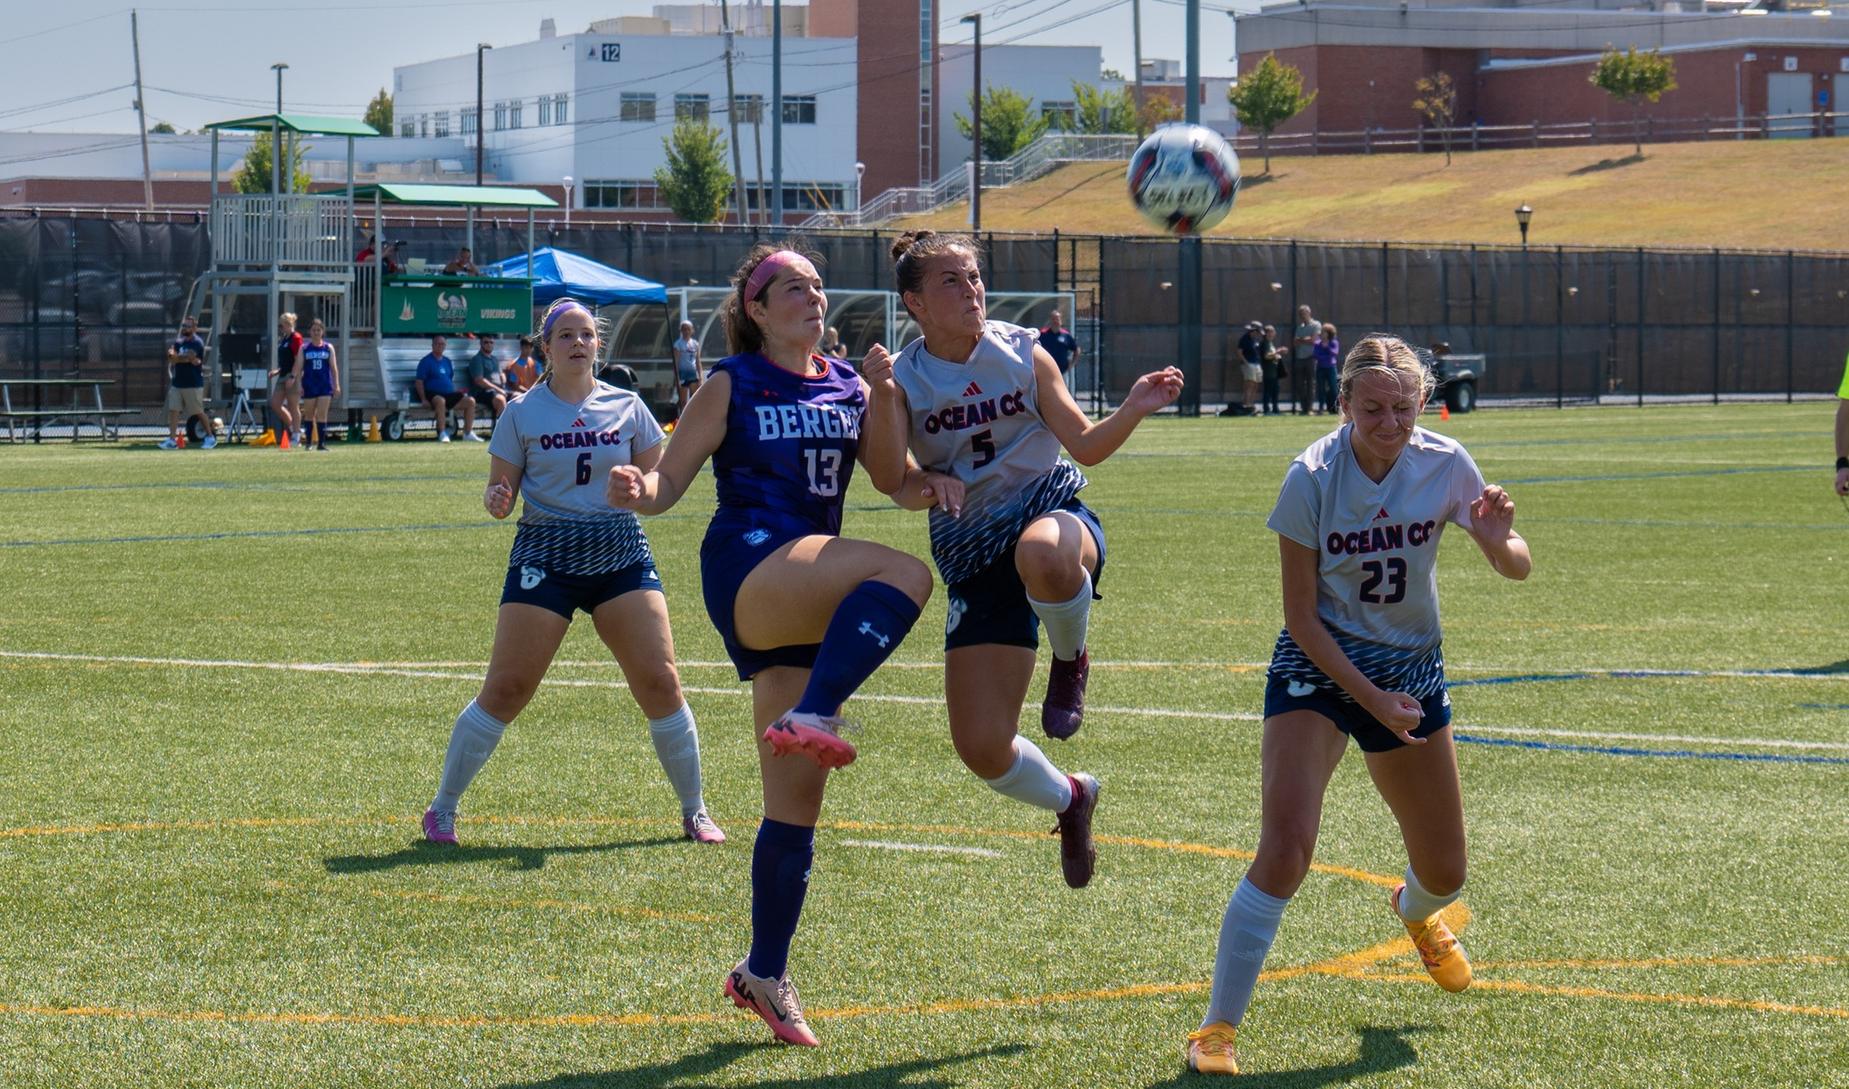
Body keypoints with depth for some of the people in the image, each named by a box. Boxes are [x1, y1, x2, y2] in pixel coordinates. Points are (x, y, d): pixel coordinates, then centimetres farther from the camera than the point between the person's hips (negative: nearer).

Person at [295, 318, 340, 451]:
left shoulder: (328, 348, 6)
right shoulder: (304, 348, 5)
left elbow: (334, 367, 5)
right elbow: (298, 367, 2)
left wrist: (336, 385, -1)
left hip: (325, 385, 0)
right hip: (309, 385, 0)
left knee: (322, 415, -8)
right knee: (309, 415, 7)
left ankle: (321, 442, -9)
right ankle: (307, 441, 17)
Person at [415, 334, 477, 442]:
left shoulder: (447, 361, 20)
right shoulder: (426, 361, 0)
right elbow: (419, 382, -5)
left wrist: (457, 394, 12)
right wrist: (423, 399, -16)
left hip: (449, 394, 7)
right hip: (433, 394, -7)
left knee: (470, 401, -10)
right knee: (440, 400, -40)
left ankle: (468, 433, -7)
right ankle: (442, 434, -39)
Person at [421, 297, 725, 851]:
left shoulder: (626, 407, 7)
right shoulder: (523, 412, 3)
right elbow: (500, 489, 4)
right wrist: (496, 500, -19)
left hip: (621, 552, 2)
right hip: (545, 553, -2)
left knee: (660, 681, -6)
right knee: (505, 689, -7)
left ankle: (694, 811, 10)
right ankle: (442, 808, 6)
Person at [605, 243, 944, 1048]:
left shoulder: (849, 387, 15)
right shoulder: (732, 385, 2)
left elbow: (895, 479, 15)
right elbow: (671, 480, -1)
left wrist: (924, 487, -8)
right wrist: (637, 491, -24)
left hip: (815, 603, 6)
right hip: (747, 573, -6)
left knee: (796, 803, 6)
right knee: (904, 575, -33)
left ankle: (765, 974, 15)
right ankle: (810, 719, -38)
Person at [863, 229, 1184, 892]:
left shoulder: (1022, 354, 1)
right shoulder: (904, 377, 0)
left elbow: (1085, 444, 2)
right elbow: (890, 481, -14)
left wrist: (1134, 410, -16)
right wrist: (882, 398, -26)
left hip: (1053, 514, -1)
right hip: (973, 559, 2)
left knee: (1041, 556, -45)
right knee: (982, 750, -7)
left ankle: (1072, 662, -9)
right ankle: (1069, 800, 29)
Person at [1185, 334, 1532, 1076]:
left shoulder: (1445, 465, -12)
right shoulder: (1311, 479, -20)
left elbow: (1516, 570, -4)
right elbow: (1301, 616, -14)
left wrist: (1498, 540, -27)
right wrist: (1370, 695, -21)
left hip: (1412, 668, 4)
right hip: (1318, 665, -4)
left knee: (1445, 873, 12)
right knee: (1285, 849, -23)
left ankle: (1415, 911, 53)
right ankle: (1217, 1028, -13)